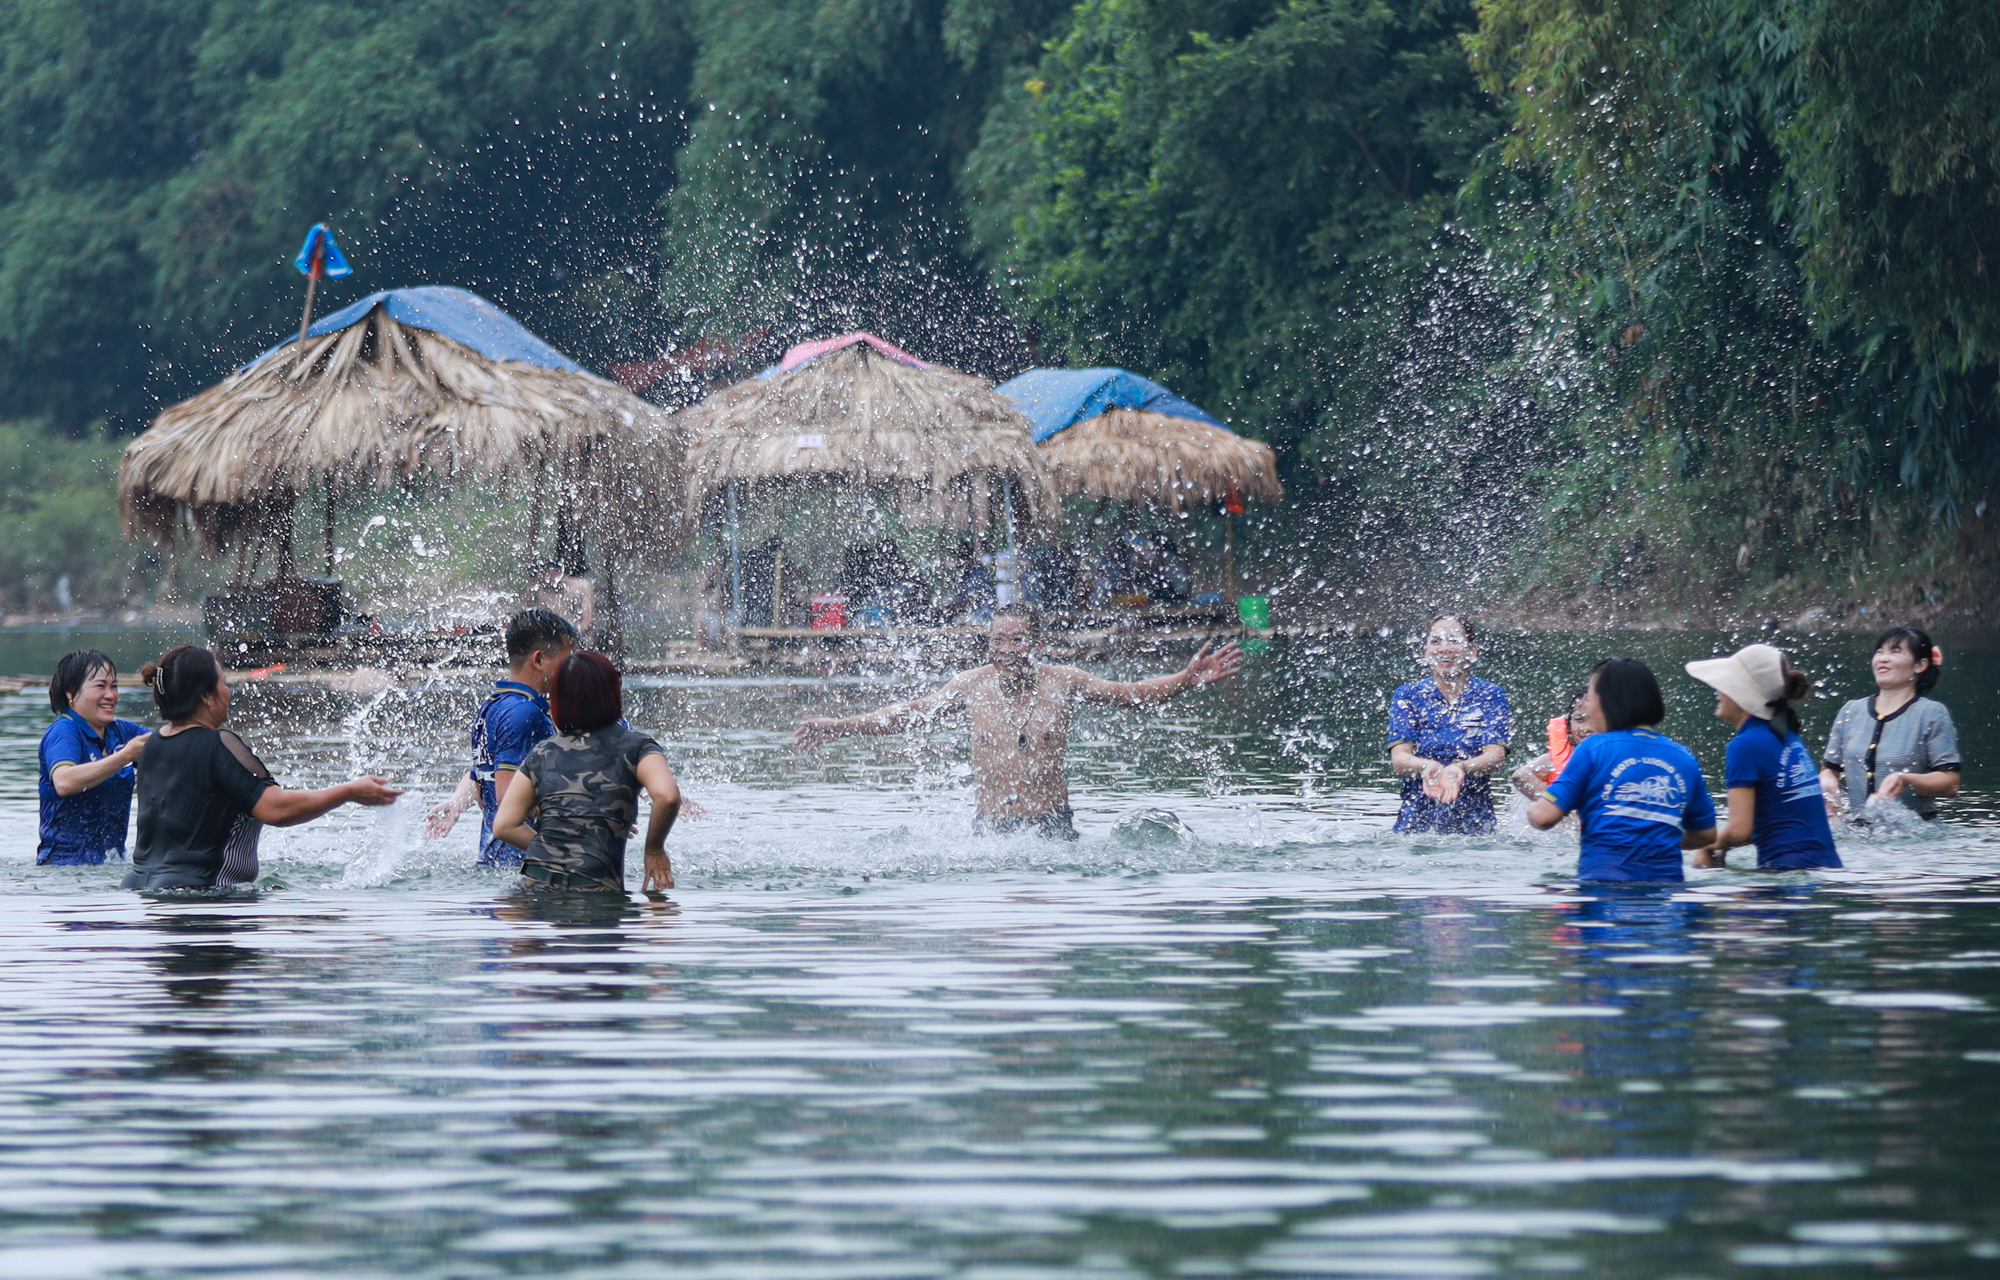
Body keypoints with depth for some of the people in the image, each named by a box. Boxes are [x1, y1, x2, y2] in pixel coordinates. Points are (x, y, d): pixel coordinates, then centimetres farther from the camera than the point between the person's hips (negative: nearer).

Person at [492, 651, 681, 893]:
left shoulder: (543, 752, 14)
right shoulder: (633, 746, 5)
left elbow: (504, 825, 10)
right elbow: (667, 795, -12)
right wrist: (655, 850, 4)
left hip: (536, 882, 4)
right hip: (596, 887, -3)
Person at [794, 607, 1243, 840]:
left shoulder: (1062, 682, -1)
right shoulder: (973, 685, 3)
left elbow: (1132, 693, 1)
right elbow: (908, 714, 11)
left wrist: (1189, 678, -14)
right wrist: (839, 728, 7)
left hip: (1052, 823, -1)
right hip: (991, 826, 1)